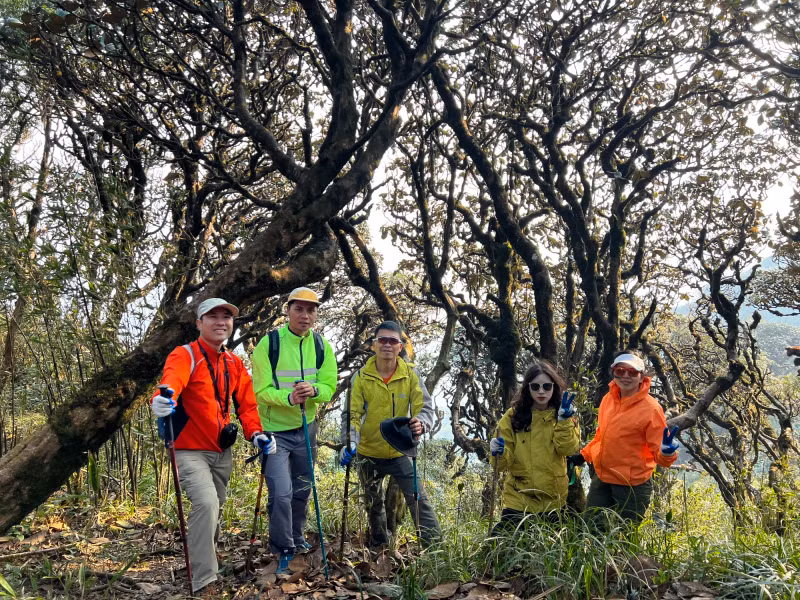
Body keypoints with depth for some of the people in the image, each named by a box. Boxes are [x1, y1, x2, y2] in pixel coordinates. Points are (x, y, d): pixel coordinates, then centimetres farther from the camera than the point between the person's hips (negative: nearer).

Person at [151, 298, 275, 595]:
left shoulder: (235, 364, 6)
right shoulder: (185, 355, -14)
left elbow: (246, 403, 5)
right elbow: (173, 379, -37)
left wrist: (256, 433, -12)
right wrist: (164, 397, -60)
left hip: (222, 451, 7)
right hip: (190, 451, -6)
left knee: (216, 507, 21)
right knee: (206, 503, -23)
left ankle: (207, 552, 49)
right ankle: (203, 581, -12)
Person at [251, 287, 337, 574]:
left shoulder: (322, 346, -5)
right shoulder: (269, 344, -17)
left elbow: (329, 387, -7)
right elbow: (261, 390, -17)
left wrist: (313, 390, -29)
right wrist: (289, 398, -35)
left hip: (306, 429, 5)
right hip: (274, 429, -4)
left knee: (302, 489, 19)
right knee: (281, 493, -11)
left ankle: (297, 538, 42)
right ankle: (284, 551, 9)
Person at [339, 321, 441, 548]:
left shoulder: (411, 374, -9)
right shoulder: (361, 377, -10)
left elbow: (424, 406, -11)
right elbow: (352, 415, -11)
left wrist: (421, 423, -35)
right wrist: (350, 443, -28)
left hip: (400, 452, -1)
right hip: (368, 453, 1)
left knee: (418, 498, -8)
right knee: (373, 503, 19)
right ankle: (378, 545, 42)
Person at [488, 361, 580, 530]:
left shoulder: (564, 414, 2)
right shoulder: (513, 415, -1)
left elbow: (568, 449, -14)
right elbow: (506, 461, -3)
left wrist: (564, 420, -24)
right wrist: (499, 454, -23)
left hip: (553, 499, 1)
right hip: (519, 497, -1)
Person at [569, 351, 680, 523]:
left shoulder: (651, 409, -16)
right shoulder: (608, 399, 0)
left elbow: (659, 453, -14)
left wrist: (667, 452, -35)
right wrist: (583, 456, 17)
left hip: (632, 487, -5)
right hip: (601, 480, 6)